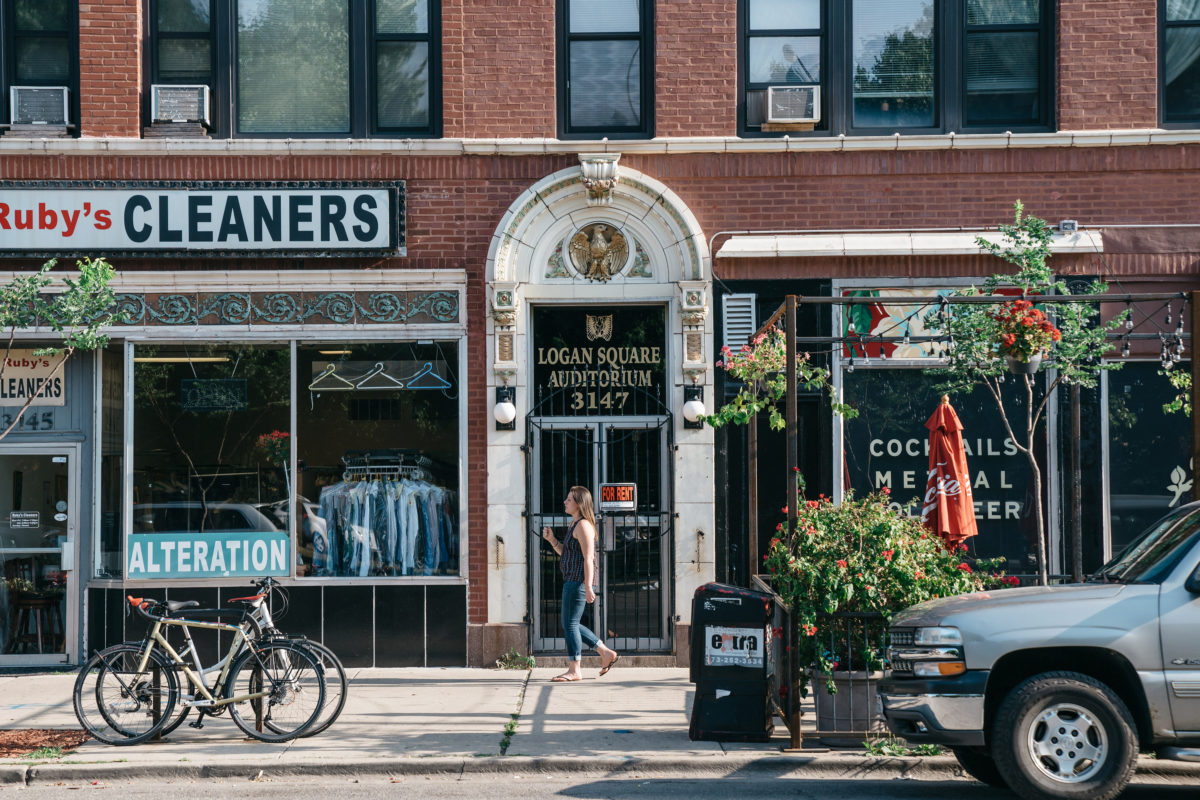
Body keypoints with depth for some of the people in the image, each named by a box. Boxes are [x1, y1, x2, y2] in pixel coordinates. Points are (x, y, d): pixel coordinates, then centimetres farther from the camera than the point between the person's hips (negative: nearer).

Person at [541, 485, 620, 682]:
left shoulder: (583, 525, -13)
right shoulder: (574, 524, 18)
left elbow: (588, 558, -19)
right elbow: (565, 553, 26)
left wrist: (588, 587, -24)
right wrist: (552, 539, 10)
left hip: (578, 580, -11)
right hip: (571, 580, 11)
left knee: (570, 623, -6)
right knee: (571, 624, 14)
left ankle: (574, 671, -1)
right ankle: (607, 654, 18)